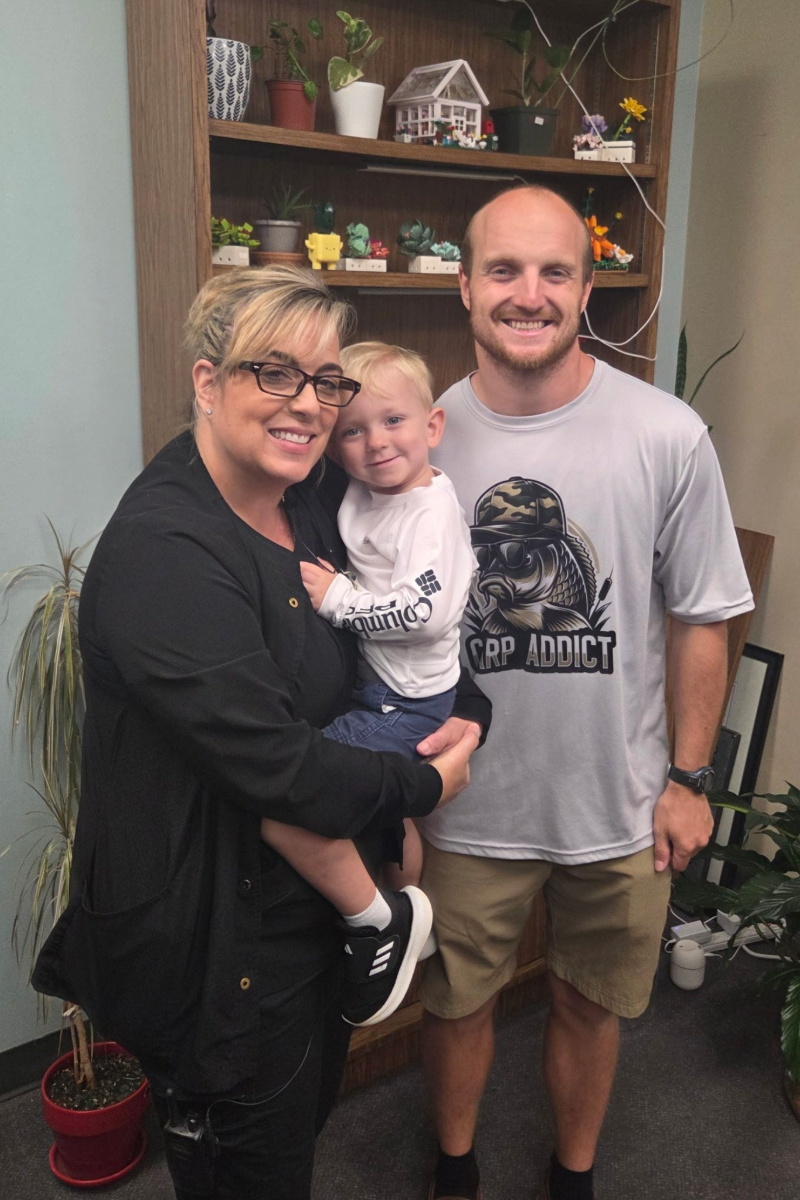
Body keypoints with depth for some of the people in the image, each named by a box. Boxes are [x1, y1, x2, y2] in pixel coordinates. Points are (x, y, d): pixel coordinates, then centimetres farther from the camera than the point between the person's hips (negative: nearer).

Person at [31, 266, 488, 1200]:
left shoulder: (317, 498, -2)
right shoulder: (162, 553, -28)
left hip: (314, 891, 8)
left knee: (312, 1102, 30)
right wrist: (421, 786, -17)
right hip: (213, 927, -8)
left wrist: (468, 712, -8)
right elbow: (271, 763, -31)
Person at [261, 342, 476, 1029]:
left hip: (407, 706, -9)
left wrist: (337, 596, -20)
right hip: (378, 690, 10)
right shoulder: (359, 496, 5)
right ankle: (409, 915, 54)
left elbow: (422, 612, -29)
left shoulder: (431, 510, -19)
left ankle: (378, 923, -1)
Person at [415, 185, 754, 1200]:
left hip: (618, 809, 0)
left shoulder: (667, 438, -12)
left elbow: (701, 619, -2)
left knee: (588, 1005, 21)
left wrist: (688, 778, -1)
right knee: (456, 1003, 20)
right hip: (464, 808, 1)